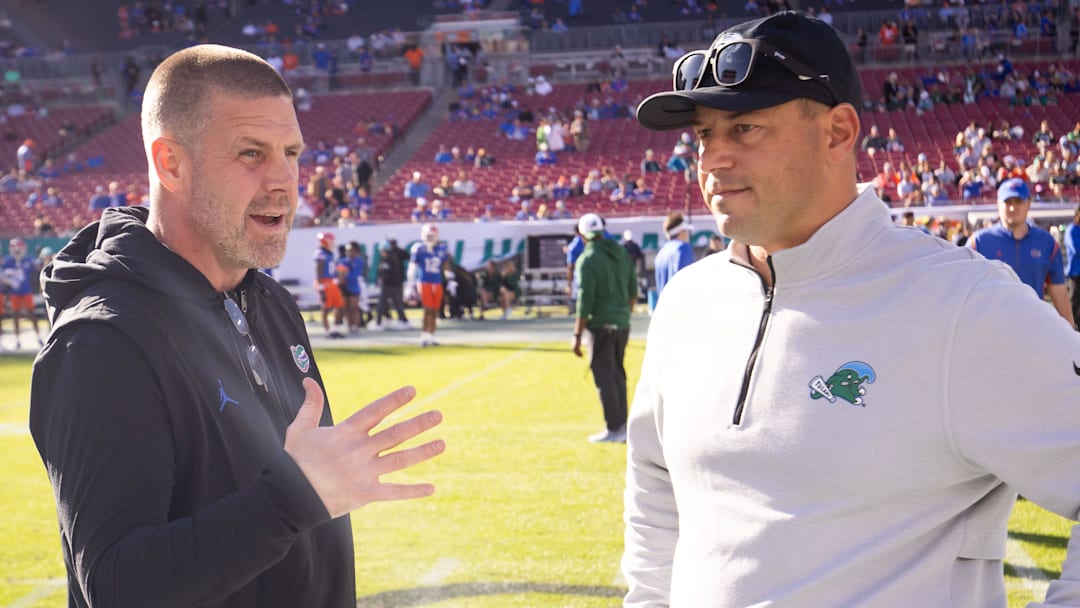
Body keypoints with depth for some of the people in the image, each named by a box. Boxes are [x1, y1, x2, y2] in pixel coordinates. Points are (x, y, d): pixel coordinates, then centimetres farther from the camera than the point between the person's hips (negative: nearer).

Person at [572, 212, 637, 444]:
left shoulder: (587, 260, -12)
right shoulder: (622, 255, 9)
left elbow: (585, 301, -15)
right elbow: (633, 293, 14)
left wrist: (577, 335, -12)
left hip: (601, 325, -7)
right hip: (622, 324, 7)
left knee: (604, 376, 0)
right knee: (618, 374, 16)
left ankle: (614, 429, 1)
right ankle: (622, 426, 20)